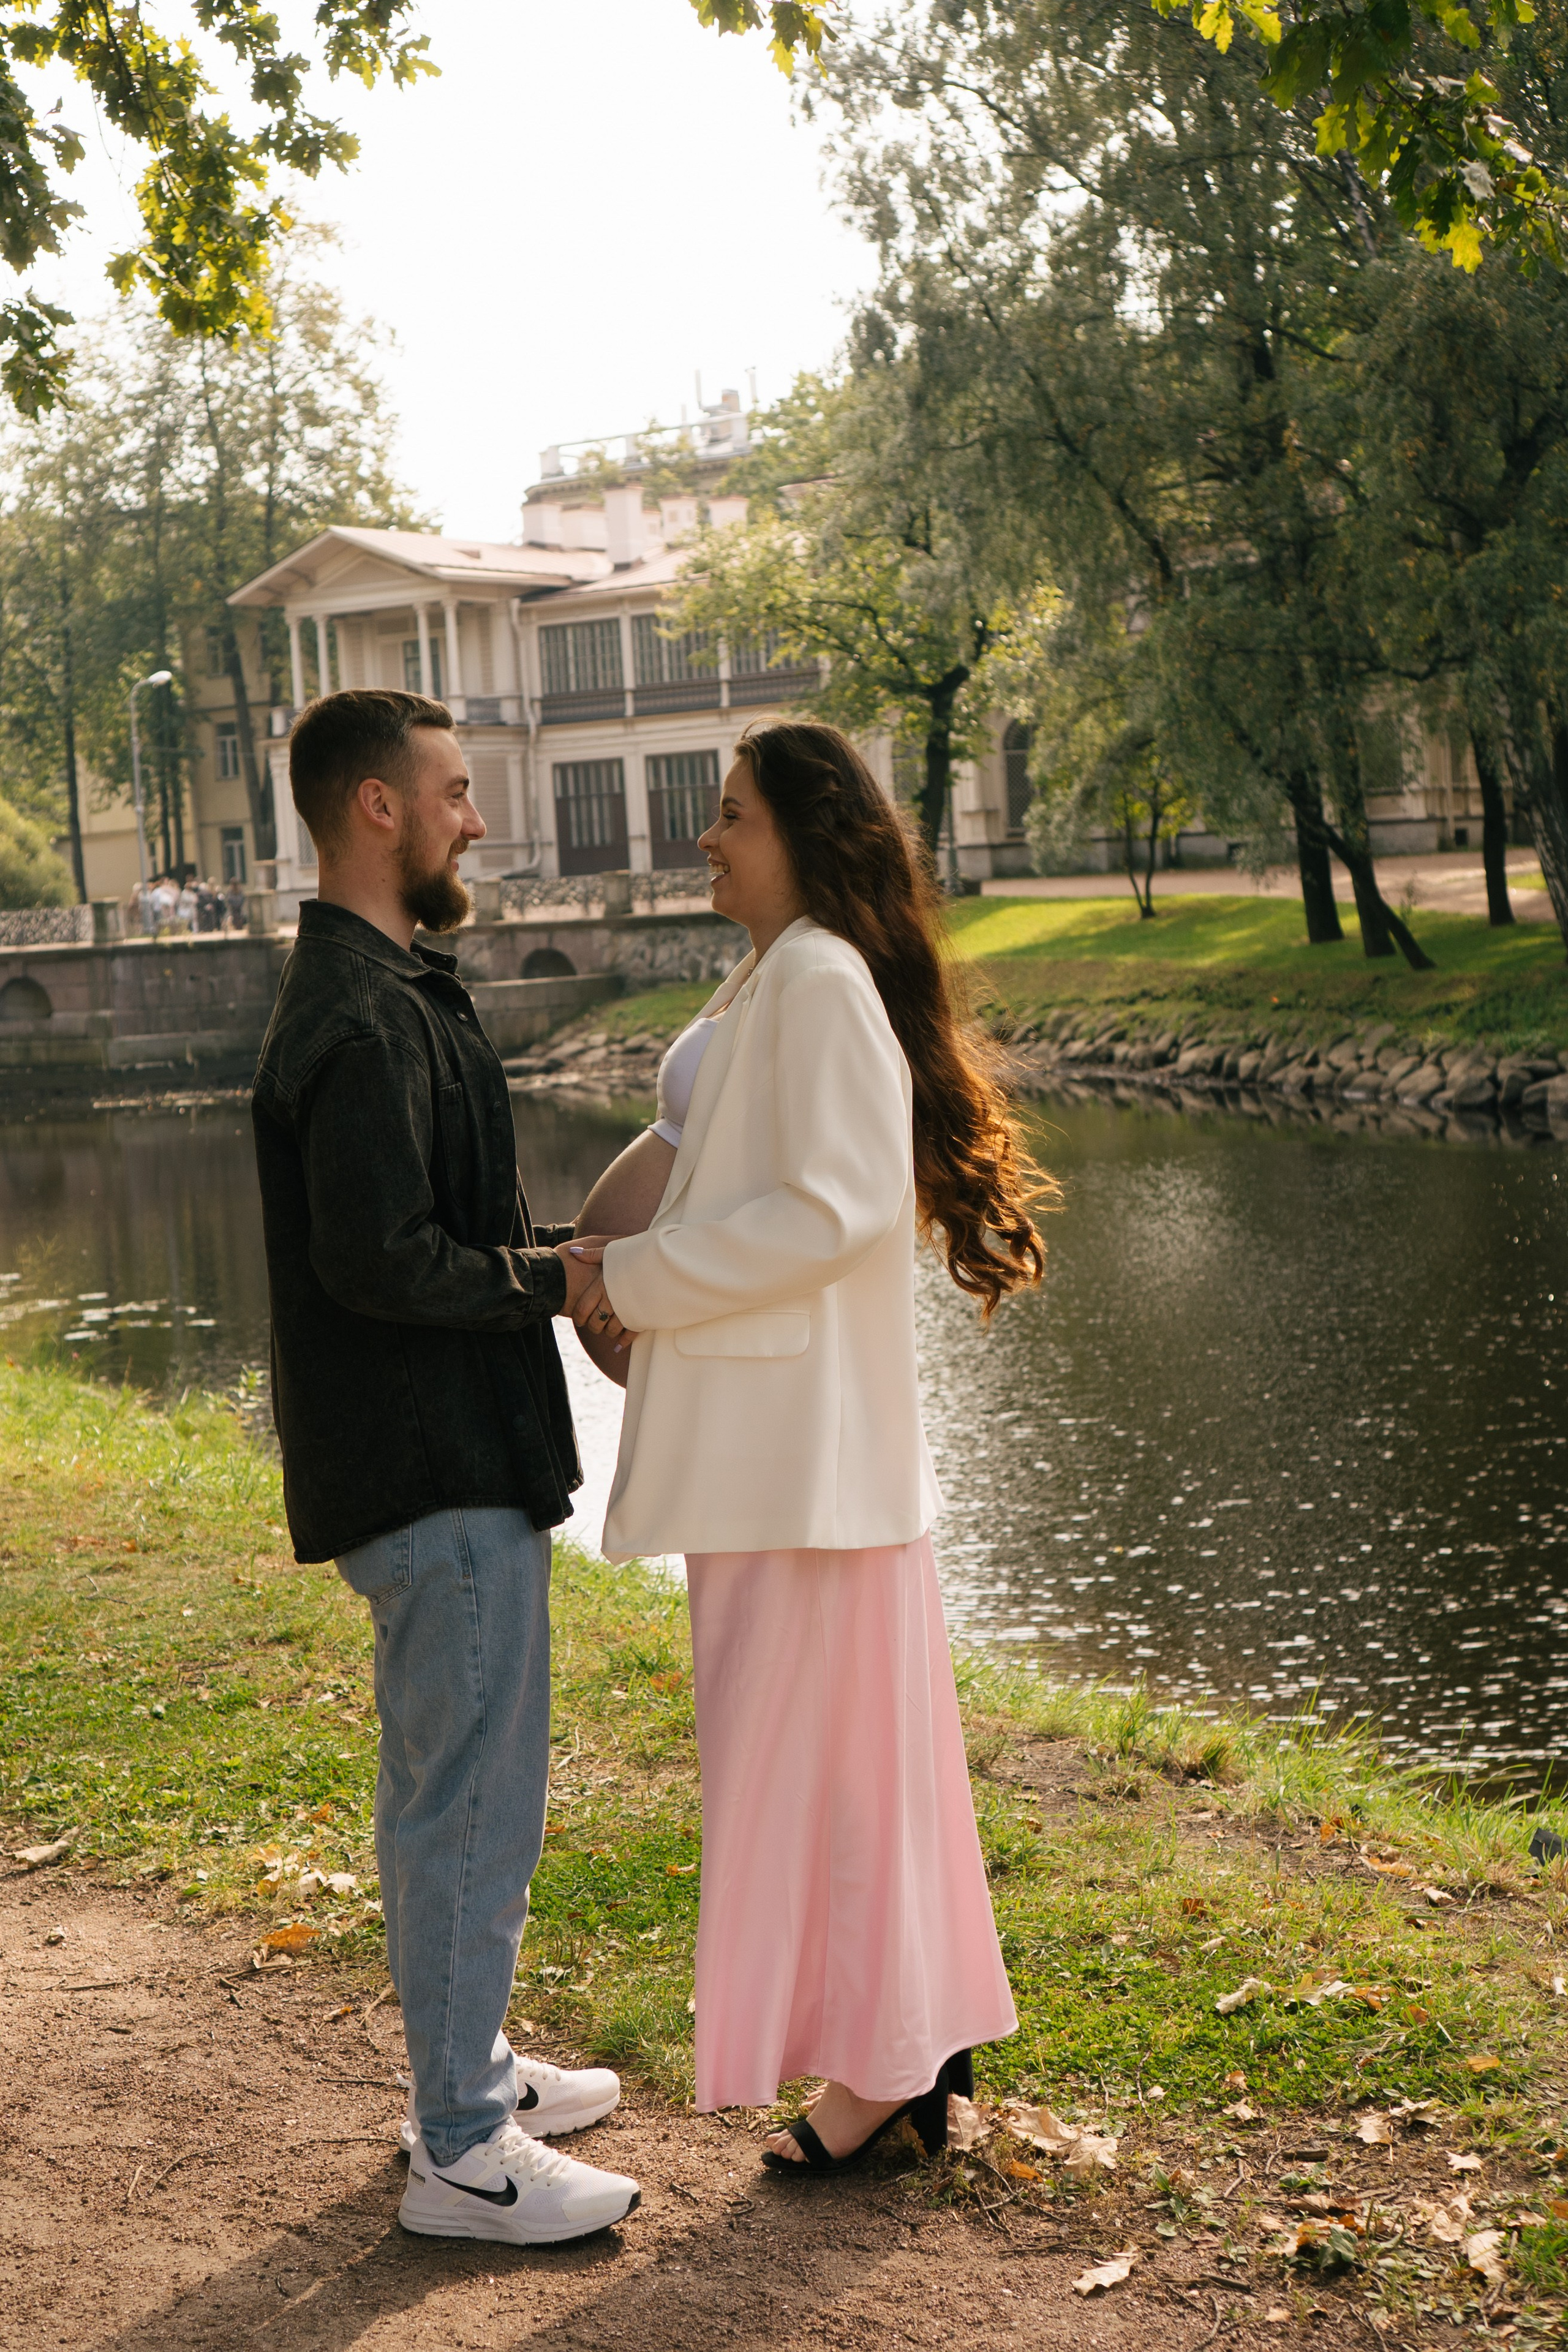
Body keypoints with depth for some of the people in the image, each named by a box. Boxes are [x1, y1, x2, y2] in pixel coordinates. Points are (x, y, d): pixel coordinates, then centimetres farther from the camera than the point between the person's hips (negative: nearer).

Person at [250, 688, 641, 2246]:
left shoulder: (387, 996, 15)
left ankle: (468, 2071, 34)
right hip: (437, 1473, -11)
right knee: (471, 1799, -3)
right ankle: (460, 2152, 8)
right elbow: (378, 1261, -25)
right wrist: (559, 1281, -15)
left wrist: (563, 1253, 8)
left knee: (445, 1785, 20)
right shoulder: (362, 1021, -20)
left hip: (456, 1459, 11)